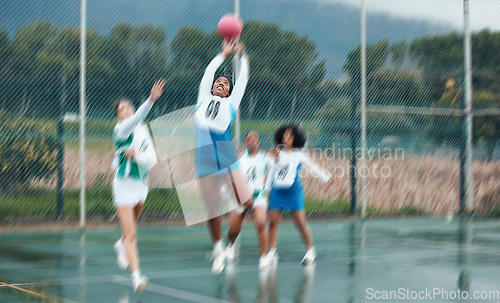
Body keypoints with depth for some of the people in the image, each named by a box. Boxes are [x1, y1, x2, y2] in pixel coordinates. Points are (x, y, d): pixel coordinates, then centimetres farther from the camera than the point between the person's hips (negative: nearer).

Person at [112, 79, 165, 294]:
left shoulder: (143, 131, 7)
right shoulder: (120, 130, -13)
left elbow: (152, 157, 2)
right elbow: (135, 119, -34)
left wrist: (137, 155, -19)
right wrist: (151, 99, -48)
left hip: (141, 182, 7)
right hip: (124, 182, -7)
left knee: (131, 226, 28)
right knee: (131, 234, -13)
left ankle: (121, 245, 57)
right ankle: (136, 276, -16)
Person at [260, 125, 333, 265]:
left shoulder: (298, 155, 2)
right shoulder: (278, 154, 10)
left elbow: (313, 168, 10)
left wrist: (327, 178, 6)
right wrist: (266, 189, 22)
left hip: (293, 192, -3)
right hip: (277, 191, 3)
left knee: (301, 223, -4)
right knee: (273, 222, -5)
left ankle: (310, 250, 10)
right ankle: (272, 252, 2)